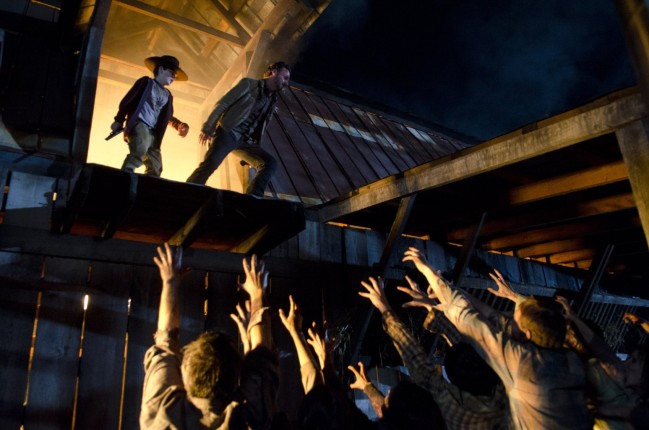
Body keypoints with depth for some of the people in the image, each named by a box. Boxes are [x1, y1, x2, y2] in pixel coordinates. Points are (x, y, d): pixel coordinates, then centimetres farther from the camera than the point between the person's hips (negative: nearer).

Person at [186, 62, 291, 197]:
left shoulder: (272, 99, 20)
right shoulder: (249, 84, 3)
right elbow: (222, 104, -2)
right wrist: (207, 128, -9)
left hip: (245, 141, 6)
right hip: (228, 133, -6)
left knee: (270, 162, -10)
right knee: (210, 164, -26)